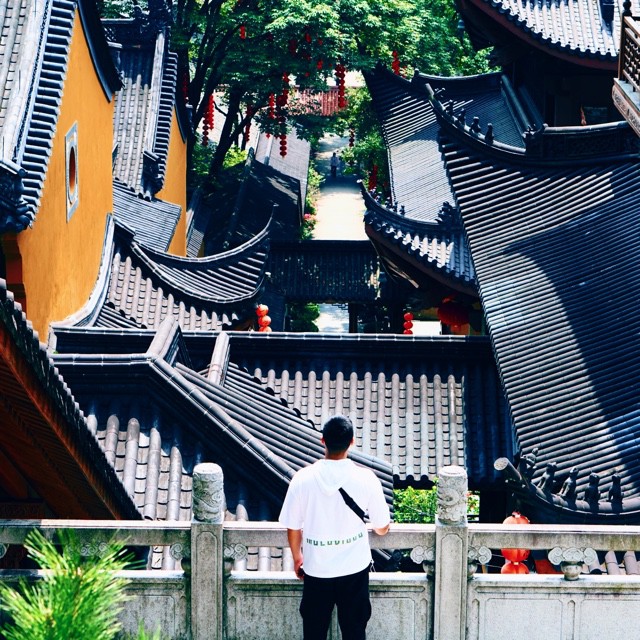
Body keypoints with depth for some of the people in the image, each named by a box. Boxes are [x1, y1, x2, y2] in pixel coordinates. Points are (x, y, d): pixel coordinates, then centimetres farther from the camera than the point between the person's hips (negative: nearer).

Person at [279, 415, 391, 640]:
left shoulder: (303, 479, -16)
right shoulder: (366, 478, -15)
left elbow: (293, 528, -6)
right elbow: (382, 528, -4)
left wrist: (297, 557, 13)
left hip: (317, 568, 0)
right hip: (354, 568, 0)